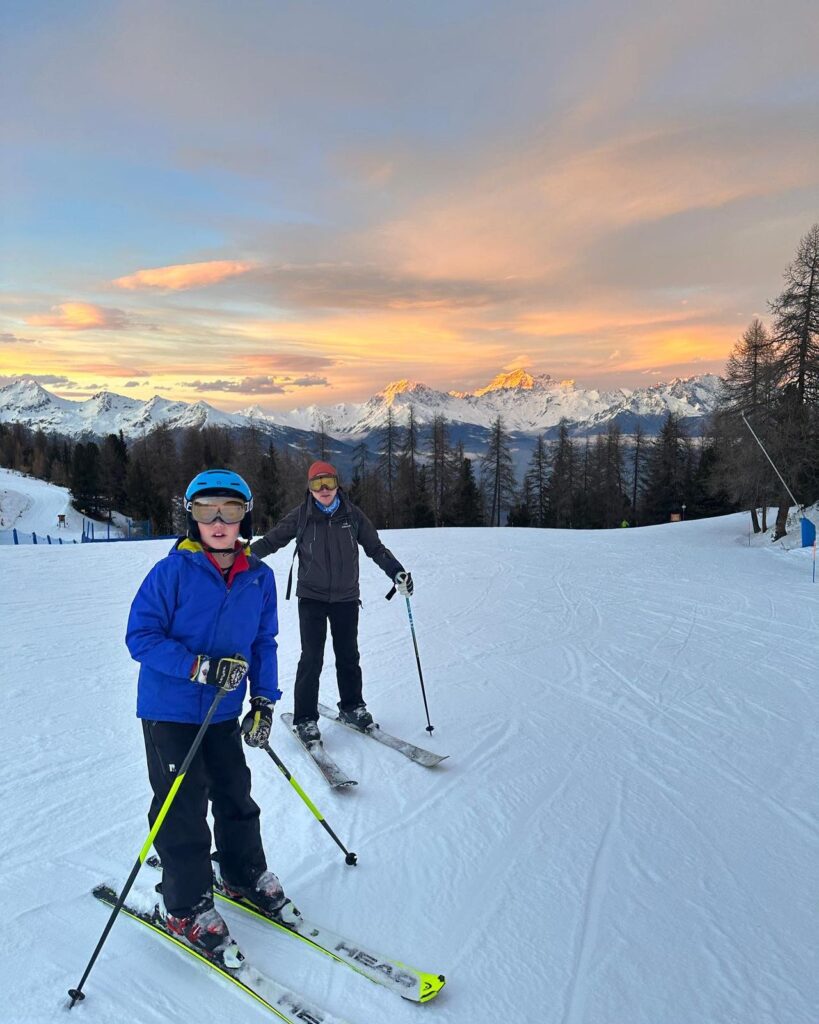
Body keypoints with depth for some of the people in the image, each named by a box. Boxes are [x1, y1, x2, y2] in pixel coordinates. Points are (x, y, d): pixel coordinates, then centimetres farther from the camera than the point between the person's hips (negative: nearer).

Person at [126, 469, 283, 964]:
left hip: (224, 713, 5)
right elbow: (141, 636, -17)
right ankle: (187, 907, 24)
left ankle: (246, 874, 41)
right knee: (184, 808, 5)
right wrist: (201, 667, -27)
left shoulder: (259, 577, -4)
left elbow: (264, 643, 5)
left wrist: (265, 702, 0)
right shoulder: (173, 571, -17)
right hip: (171, 712, -4)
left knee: (236, 794, 18)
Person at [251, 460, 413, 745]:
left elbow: (375, 548, 5)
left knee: (348, 656, 12)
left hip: (346, 597, 2)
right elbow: (271, 540, 1)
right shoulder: (301, 515, -5)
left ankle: (352, 707, 31)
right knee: (311, 658, -3)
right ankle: (305, 719, 9)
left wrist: (396, 572, -5)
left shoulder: (352, 514, -1)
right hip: (312, 596, -2)